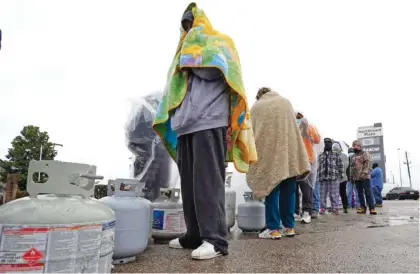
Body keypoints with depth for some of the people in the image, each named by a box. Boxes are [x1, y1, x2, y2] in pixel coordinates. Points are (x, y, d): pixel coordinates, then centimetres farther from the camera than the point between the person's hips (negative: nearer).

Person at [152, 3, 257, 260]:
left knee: (208, 181, -13)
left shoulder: (220, 41, 14)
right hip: (185, 124, 7)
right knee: (189, 183, 3)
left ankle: (215, 239, -11)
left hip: (209, 121, -7)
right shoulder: (185, 51, 33)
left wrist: (191, 55, 5)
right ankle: (195, 235, 10)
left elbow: (212, 70, -6)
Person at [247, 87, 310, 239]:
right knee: (288, 191, 7)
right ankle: (289, 226, 12)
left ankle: (273, 228, -2)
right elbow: (294, 127, 18)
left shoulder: (256, 107, 10)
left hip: (268, 153, -2)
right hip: (289, 152, 2)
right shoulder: (286, 102, 16)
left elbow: (251, 132, 9)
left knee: (271, 190, 0)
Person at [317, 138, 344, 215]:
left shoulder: (336, 155, 9)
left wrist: (341, 176, -5)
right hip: (322, 178, 3)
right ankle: (322, 208, 11)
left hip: (333, 178, -3)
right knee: (322, 194, 5)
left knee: (334, 194, -2)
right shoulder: (320, 156, 18)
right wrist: (318, 177, 8)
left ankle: (335, 208, 4)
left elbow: (340, 166, 4)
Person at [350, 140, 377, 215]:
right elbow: (352, 166, 23)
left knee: (368, 192, -8)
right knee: (360, 193, 7)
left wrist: (364, 173, -20)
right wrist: (352, 176, 14)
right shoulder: (354, 156, 22)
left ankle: (372, 208, -7)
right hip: (356, 178, 7)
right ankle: (362, 207, 11)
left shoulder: (365, 153, 2)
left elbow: (367, 164, -10)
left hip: (365, 177, -7)